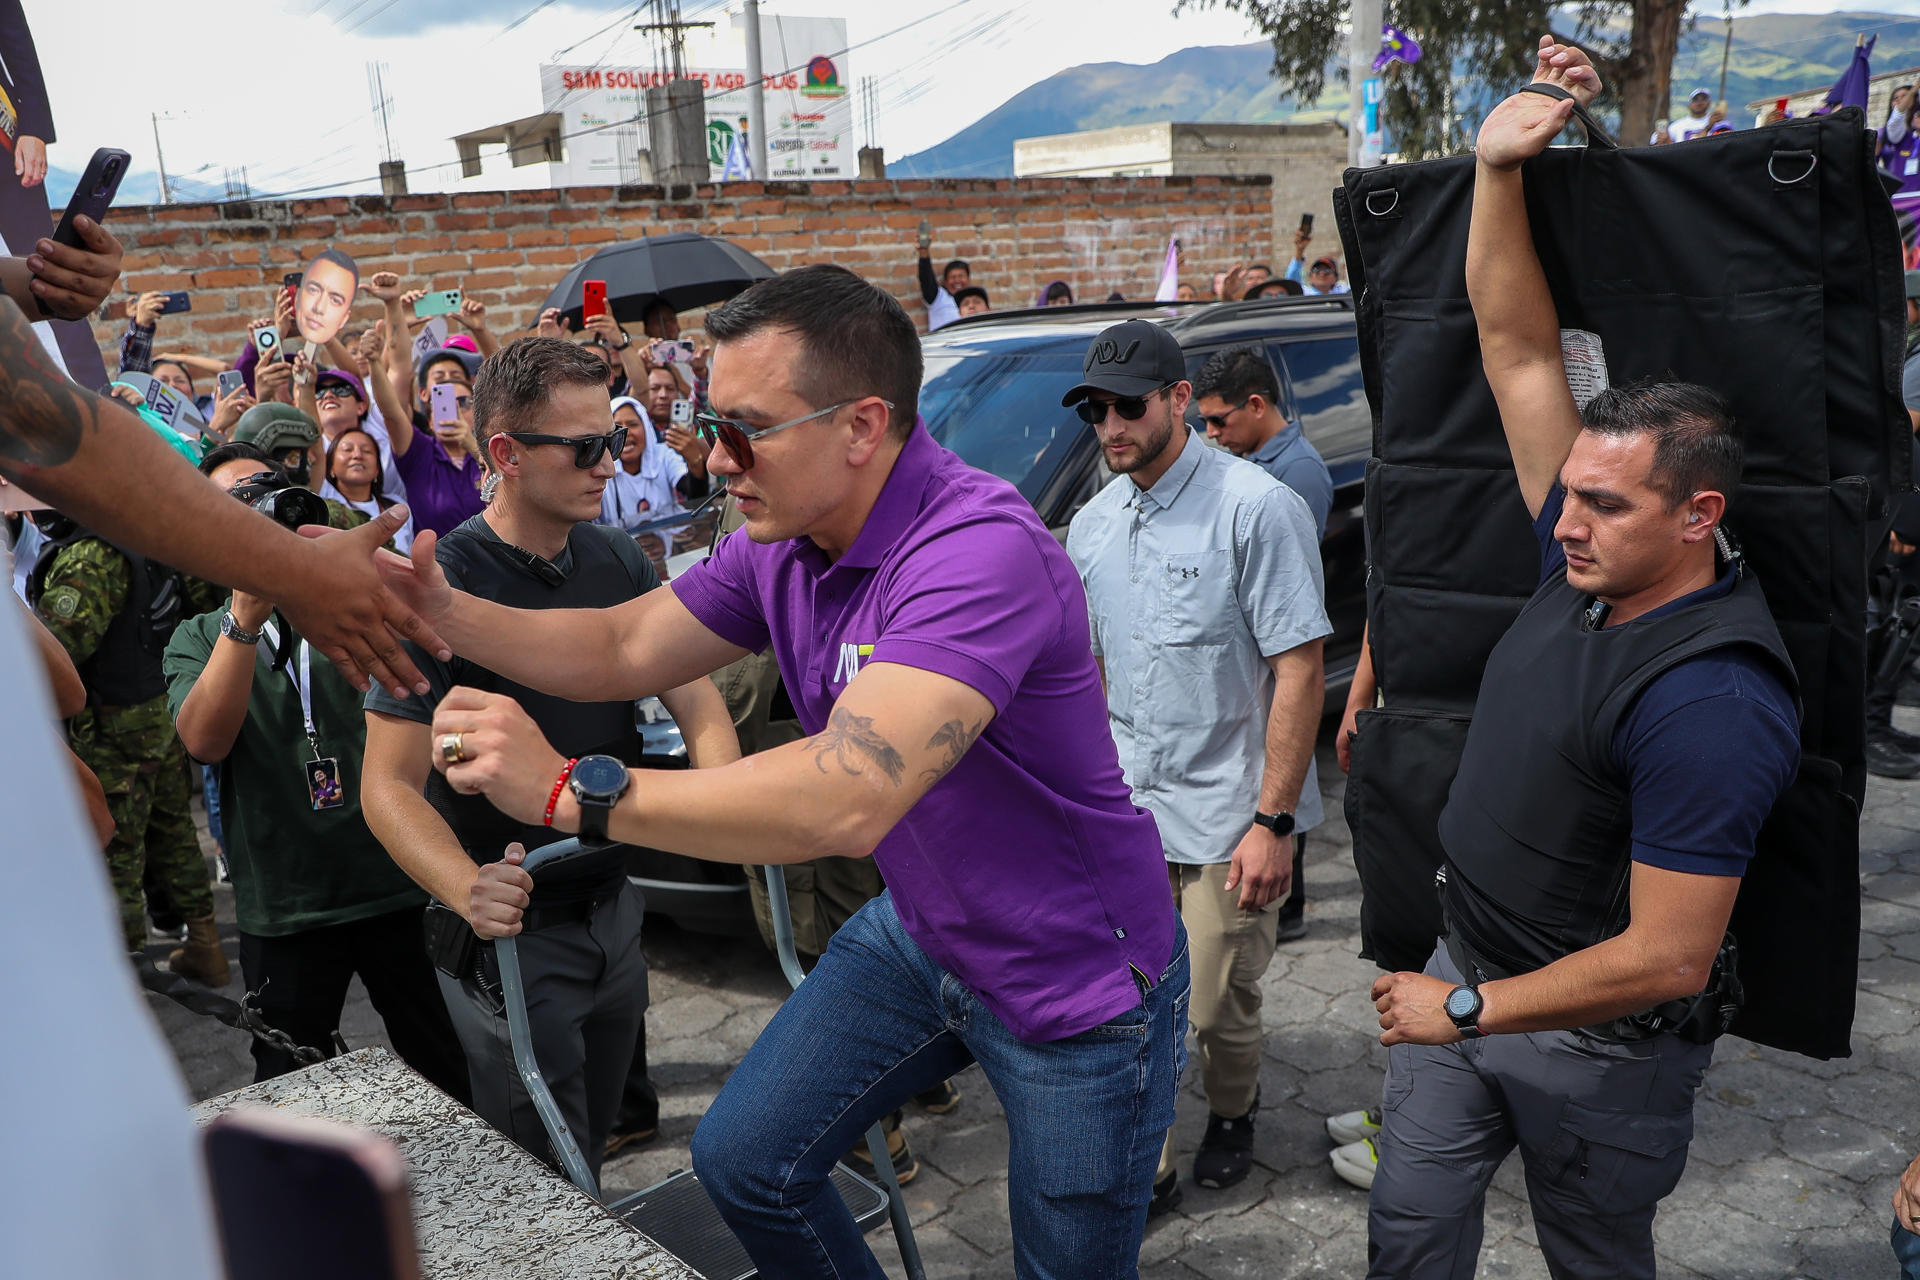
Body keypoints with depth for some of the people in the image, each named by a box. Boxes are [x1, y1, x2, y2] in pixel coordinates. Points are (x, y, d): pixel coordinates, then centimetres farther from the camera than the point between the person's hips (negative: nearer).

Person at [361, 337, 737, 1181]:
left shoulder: (615, 559, 0)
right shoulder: (443, 585, -20)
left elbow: (694, 695, 0)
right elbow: (389, 785, -22)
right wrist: (469, 890, -39)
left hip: (613, 910, 6)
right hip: (514, 935, -6)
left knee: (596, 1141, 24)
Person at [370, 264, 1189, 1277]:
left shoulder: (979, 548, -34)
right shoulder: (780, 546, -5)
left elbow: (849, 798, -44)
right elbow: (621, 650, 6)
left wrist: (571, 792, -40)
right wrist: (437, 606, -8)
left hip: (1078, 987, -7)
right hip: (917, 932, 7)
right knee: (742, 1162, 12)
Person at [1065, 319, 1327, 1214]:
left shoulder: (1256, 508, -13)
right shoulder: (1091, 527, 6)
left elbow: (1300, 671, -15)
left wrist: (1273, 821, -18)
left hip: (1227, 815, -5)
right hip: (1122, 811, 5)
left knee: (1217, 1008, 9)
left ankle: (1232, 1116, 41)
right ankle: (1142, 1172, 27)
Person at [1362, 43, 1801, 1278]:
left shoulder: (1708, 702, -29)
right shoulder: (1586, 561, -7)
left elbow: (1665, 959, -28)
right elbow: (1518, 348, -5)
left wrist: (1466, 1009, -20)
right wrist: (1498, 169, -13)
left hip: (1600, 1040, -7)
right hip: (1467, 970, 7)